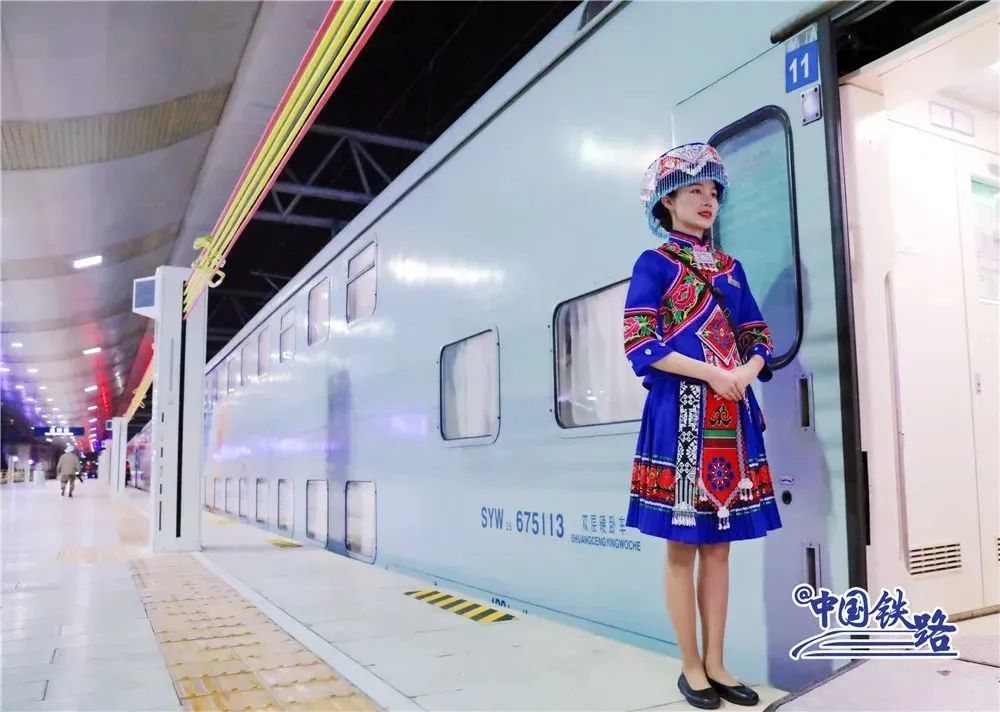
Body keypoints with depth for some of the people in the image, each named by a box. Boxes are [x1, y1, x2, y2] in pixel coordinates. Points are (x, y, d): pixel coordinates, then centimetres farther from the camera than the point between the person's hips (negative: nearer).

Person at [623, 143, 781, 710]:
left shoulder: (731, 268, 19)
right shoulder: (654, 264, 2)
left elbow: (758, 335, 16)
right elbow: (640, 343, -8)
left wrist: (747, 371, -6)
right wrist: (710, 372, -15)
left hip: (733, 415, 6)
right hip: (679, 412, -5)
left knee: (719, 544, 8)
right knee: (682, 544, 0)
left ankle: (716, 663, 18)